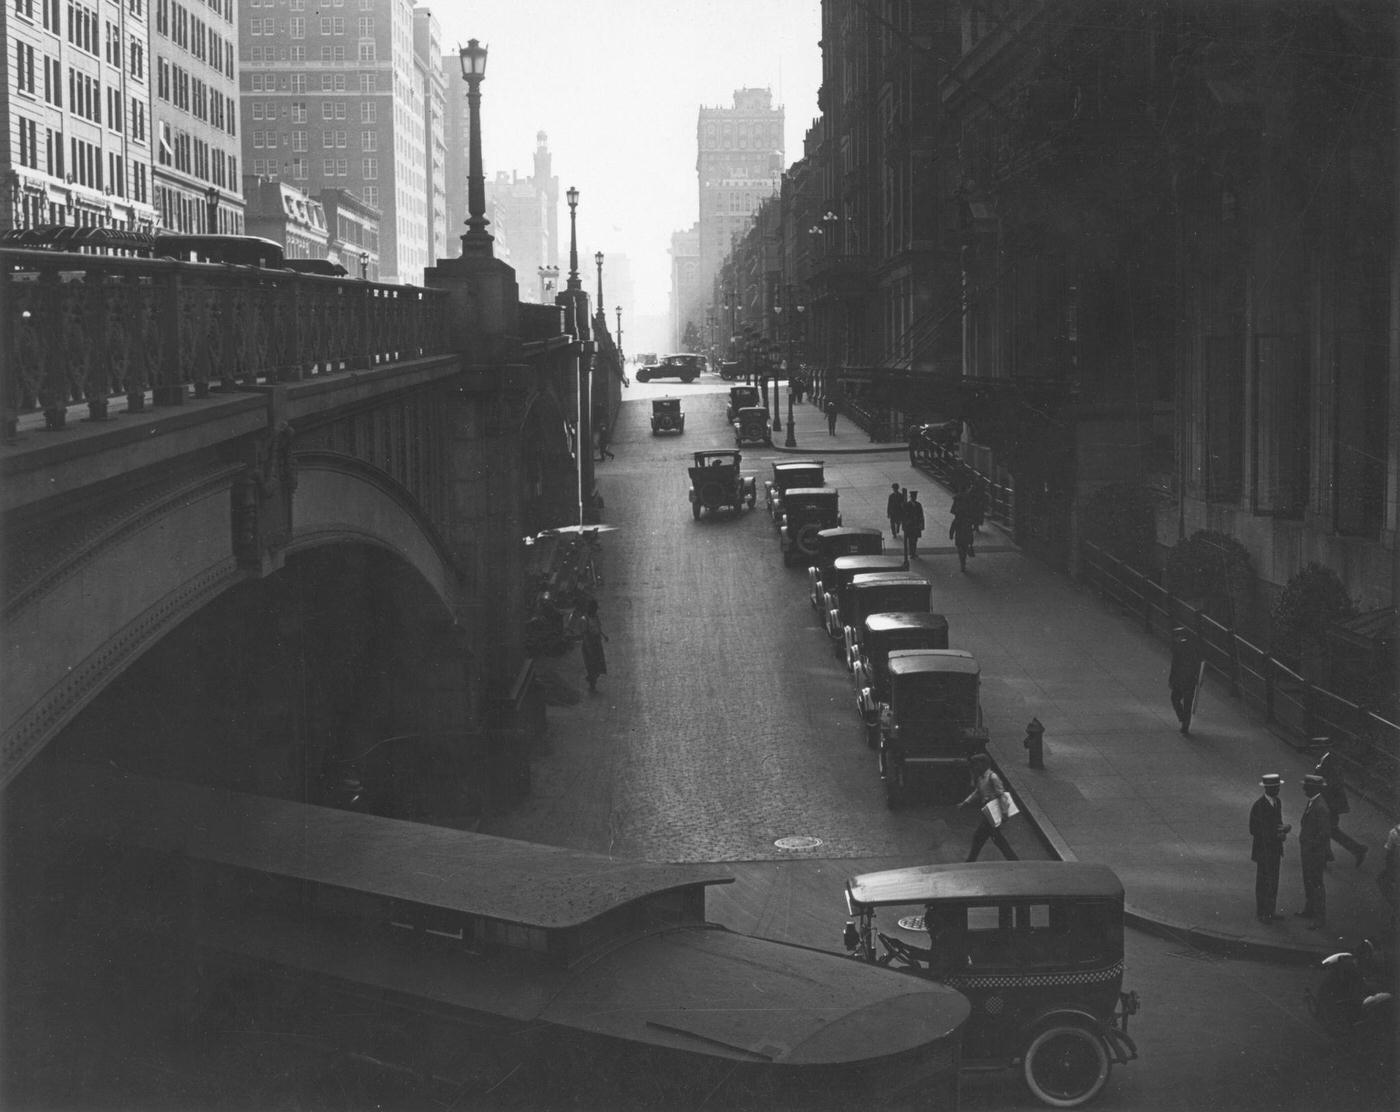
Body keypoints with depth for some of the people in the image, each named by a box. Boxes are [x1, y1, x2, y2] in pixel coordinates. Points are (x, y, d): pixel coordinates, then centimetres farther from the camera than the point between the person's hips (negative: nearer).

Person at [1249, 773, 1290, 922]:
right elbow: (1254, 830, -16)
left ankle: (1271, 911, 24)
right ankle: (1261, 913, 11)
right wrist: (1277, 833, -21)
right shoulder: (1258, 806, -19)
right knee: (1263, 883, 2)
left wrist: (1281, 830, -9)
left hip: (1275, 849, 7)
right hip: (1263, 850, -7)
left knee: (1273, 881, 14)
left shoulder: (1277, 802, 5)